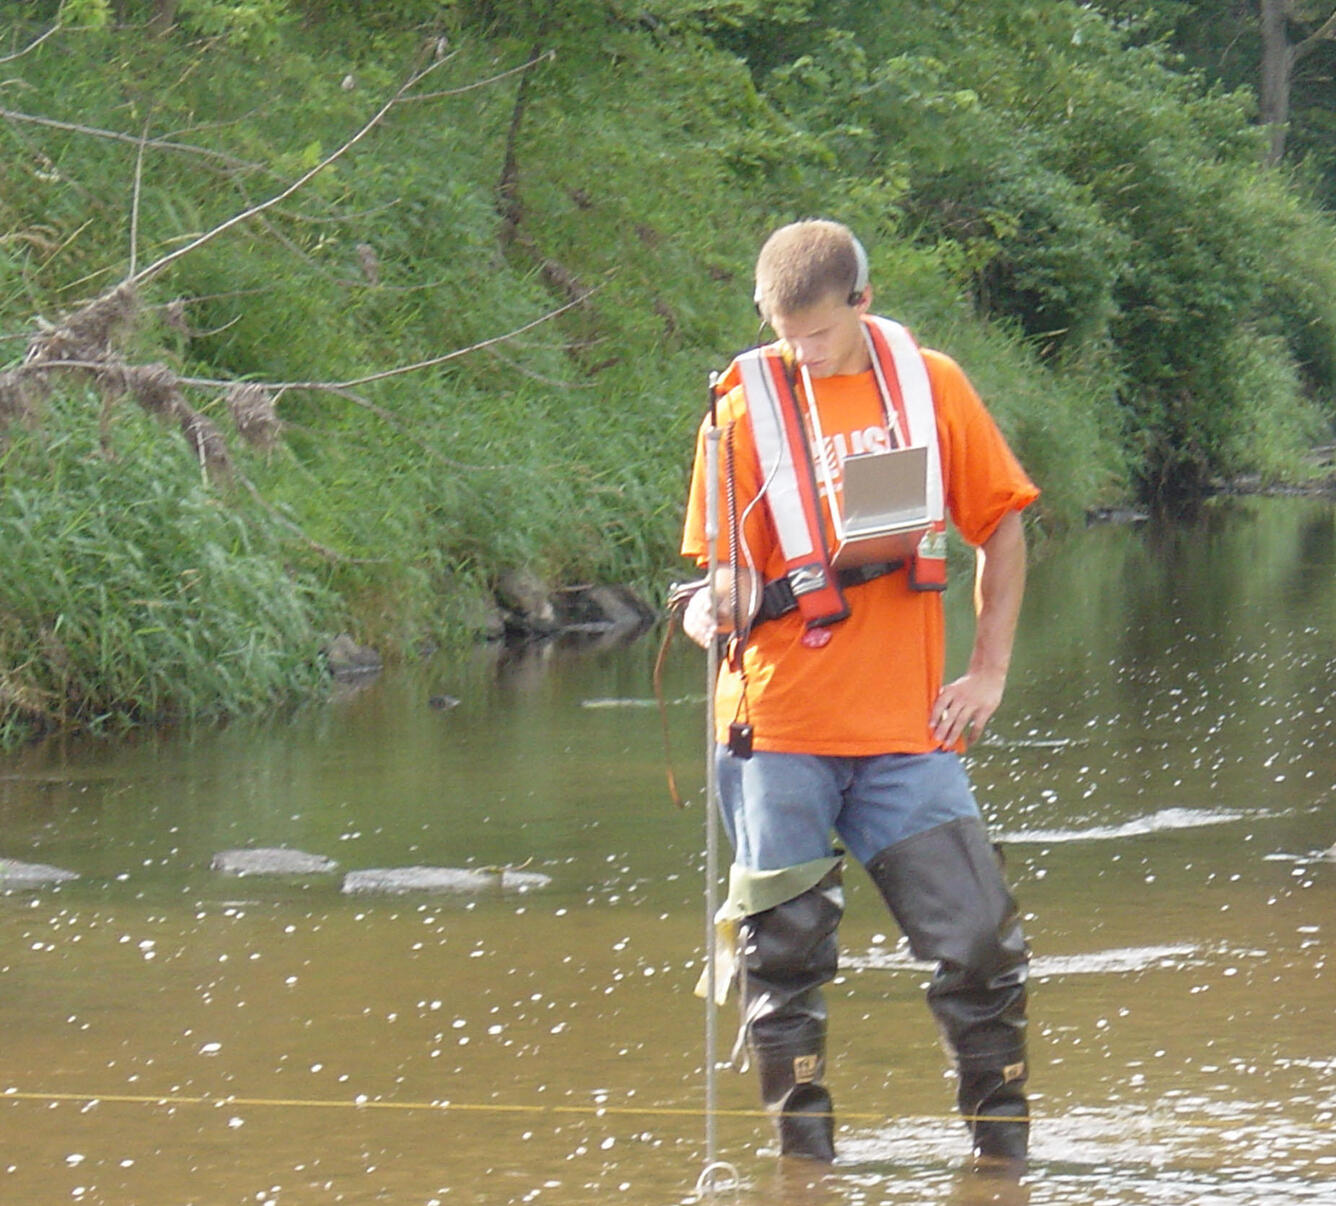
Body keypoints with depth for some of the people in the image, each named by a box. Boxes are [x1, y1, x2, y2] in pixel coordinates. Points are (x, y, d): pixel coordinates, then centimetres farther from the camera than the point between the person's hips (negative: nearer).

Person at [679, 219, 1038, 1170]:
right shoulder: (748, 406, -1)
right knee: (785, 952, 1)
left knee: (980, 943, -4)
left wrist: (989, 672, 5)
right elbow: (737, 572, -2)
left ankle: (1005, 1146, 10)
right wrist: (717, 607, -26)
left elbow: (1002, 528, 13)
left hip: (906, 728, 1)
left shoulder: (929, 385, 5)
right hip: (781, 726, -1)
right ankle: (803, 1154, 11)